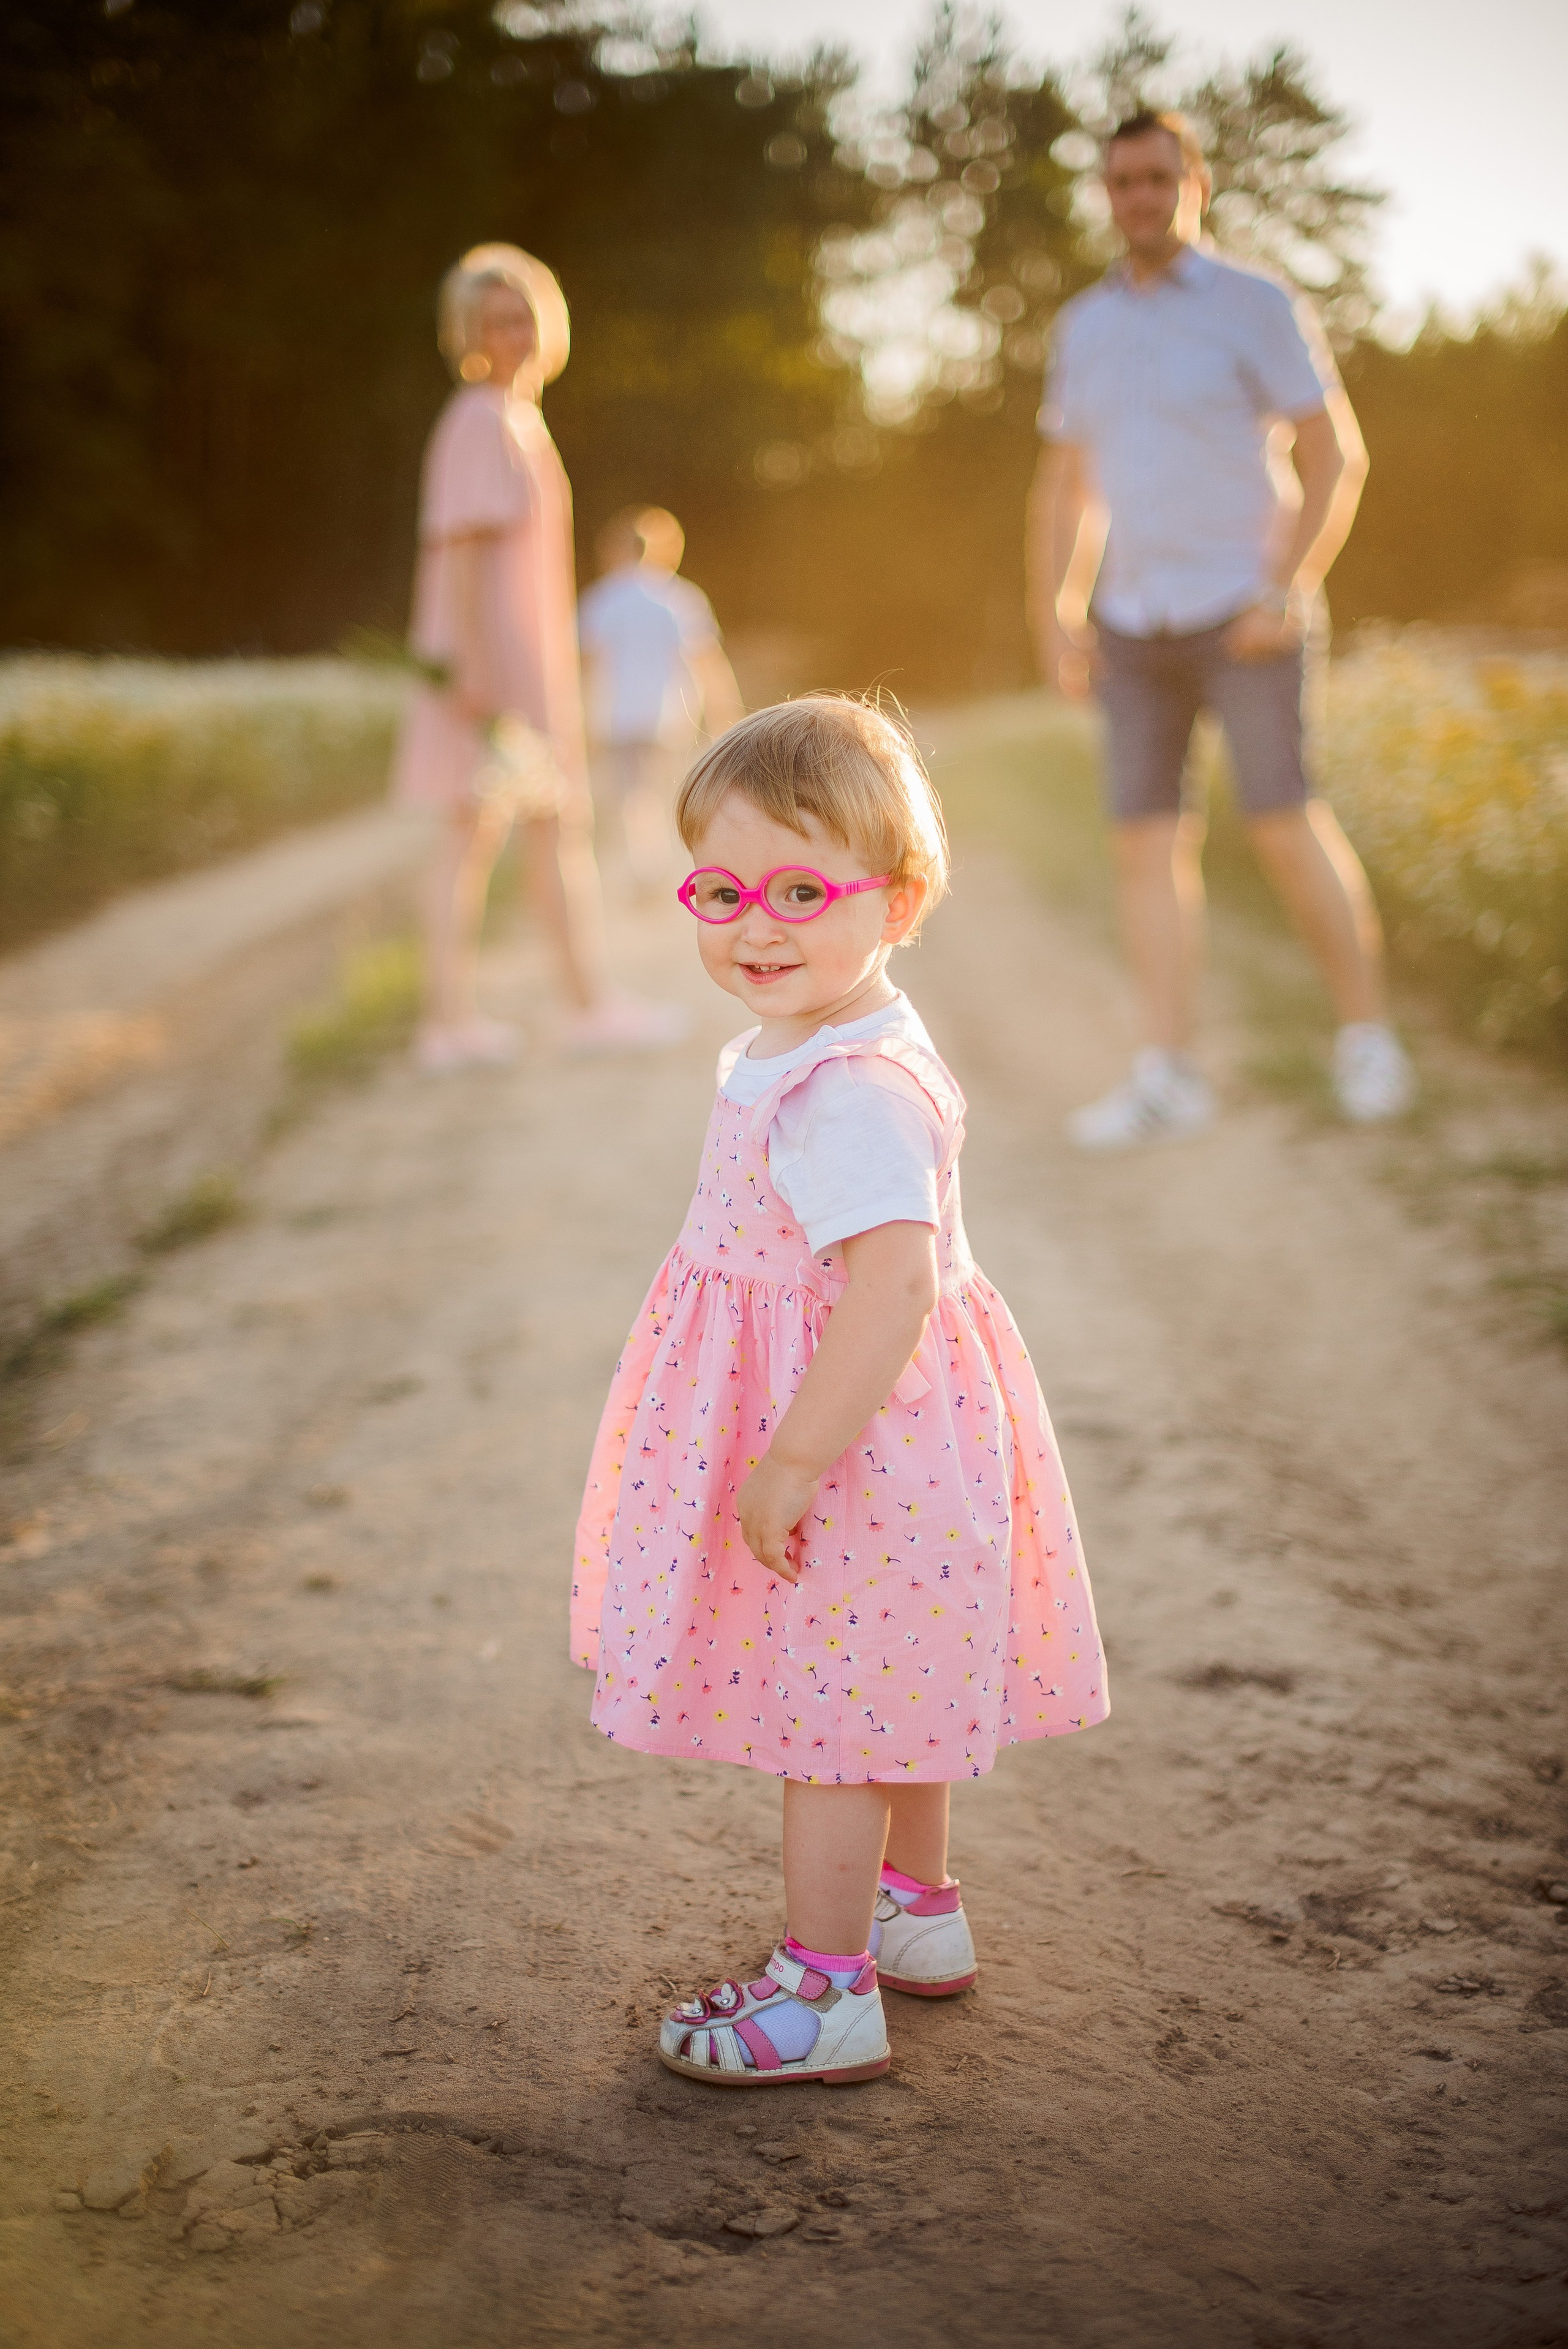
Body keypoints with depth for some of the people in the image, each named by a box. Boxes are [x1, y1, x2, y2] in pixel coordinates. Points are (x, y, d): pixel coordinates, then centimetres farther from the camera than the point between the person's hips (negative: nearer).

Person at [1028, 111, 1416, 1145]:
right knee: (1151, 843, -1)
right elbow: (1064, 487, 16)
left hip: (1244, 617, -5)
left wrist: (1290, 587, -18)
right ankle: (1168, 1077, 0)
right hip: (1134, 625, 5)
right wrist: (1055, 618, 5)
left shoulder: (1258, 307, -4)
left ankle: (1369, 1036, 7)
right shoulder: (1085, 326, 11)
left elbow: (1338, 458, -7)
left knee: (1286, 827, -9)